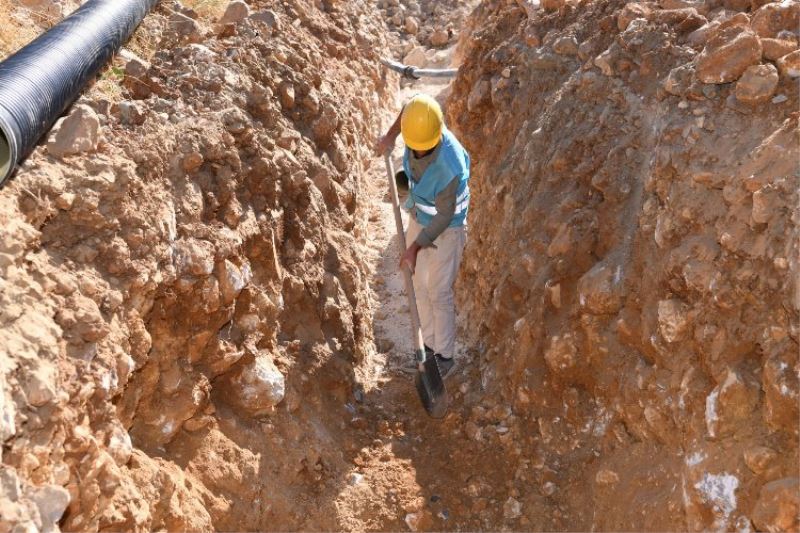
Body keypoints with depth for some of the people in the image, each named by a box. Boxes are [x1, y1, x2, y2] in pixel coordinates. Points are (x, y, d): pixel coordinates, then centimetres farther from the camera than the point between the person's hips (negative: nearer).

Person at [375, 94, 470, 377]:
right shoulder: (415, 125, -20)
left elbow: (444, 216, -26)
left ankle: (445, 355, 21)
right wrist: (390, 135, -1)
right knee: (420, 285, 17)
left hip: (446, 229, -7)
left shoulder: (450, 166, -38)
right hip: (418, 219, 7)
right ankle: (430, 343, 34)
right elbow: (408, 106, 7)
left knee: (439, 293, 2)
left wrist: (415, 247, -23)